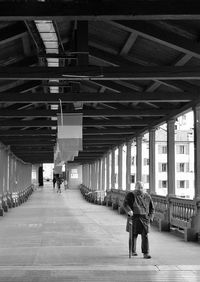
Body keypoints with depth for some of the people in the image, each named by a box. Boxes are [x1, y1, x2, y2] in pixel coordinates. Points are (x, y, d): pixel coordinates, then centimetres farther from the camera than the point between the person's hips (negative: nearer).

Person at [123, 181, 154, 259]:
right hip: (134, 217, -1)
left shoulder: (147, 196, 7)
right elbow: (125, 204, -13)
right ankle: (133, 251, 25)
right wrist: (129, 211, -32)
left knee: (145, 235, -6)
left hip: (144, 219, 1)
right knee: (133, 235, 8)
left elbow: (151, 208, 14)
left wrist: (150, 218, 2)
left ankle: (146, 253, -5)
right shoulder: (130, 195, -1)